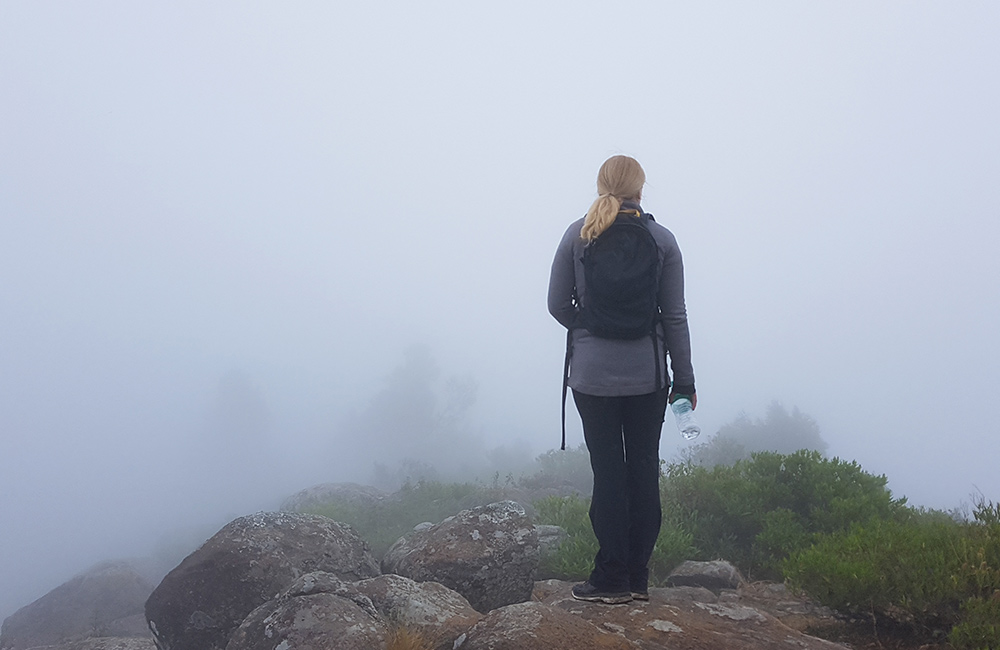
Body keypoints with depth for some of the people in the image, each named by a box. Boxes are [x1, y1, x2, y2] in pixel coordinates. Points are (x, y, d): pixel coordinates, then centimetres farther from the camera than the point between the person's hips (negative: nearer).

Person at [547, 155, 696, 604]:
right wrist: (684, 380, 6)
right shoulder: (661, 240, 0)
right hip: (647, 375, 1)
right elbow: (675, 315, 1)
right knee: (644, 469, 8)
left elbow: (558, 305, 1)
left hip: (593, 373, -1)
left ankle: (611, 579, 5)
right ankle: (637, 579, 13)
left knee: (608, 471, 3)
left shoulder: (578, 235, -1)